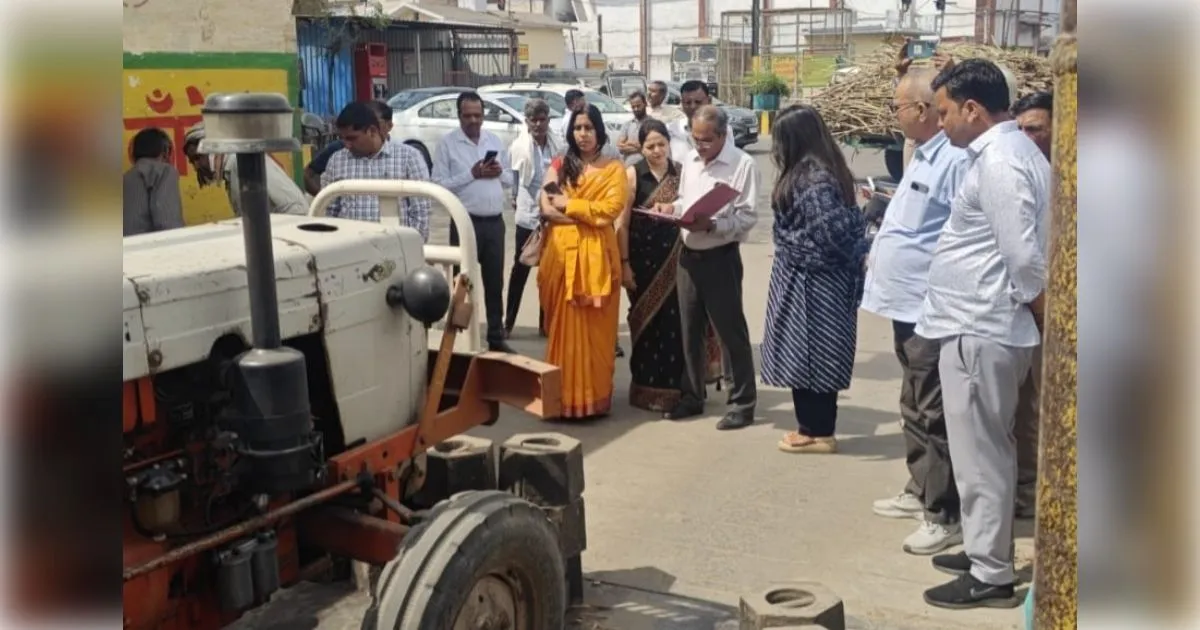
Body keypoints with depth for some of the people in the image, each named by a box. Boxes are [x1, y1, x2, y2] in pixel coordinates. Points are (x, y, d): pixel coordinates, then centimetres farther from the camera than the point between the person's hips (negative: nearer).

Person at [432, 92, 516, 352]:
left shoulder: (495, 141, 10)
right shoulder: (447, 143, -4)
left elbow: (510, 179, 14)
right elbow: (439, 185, -11)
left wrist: (499, 172, -8)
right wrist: (471, 174, -18)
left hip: (495, 222, 4)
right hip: (465, 222, -4)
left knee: (495, 282, 12)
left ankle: (496, 338, 22)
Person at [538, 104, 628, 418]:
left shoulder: (614, 168, 6)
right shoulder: (559, 165, 11)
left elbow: (611, 209, -8)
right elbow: (546, 208, -1)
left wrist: (569, 205, -5)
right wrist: (589, 214, -9)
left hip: (597, 255, -1)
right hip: (562, 252, 2)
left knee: (596, 328, 0)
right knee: (564, 327, 2)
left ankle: (594, 397, 6)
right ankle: (564, 396, 8)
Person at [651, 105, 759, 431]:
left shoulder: (742, 164, -12)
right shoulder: (690, 159, 10)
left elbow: (747, 217, -16)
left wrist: (711, 225, -28)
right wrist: (672, 208, 0)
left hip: (721, 257, -7)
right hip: (688, 255, 7)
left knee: (731, 331, 1)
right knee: (690, 330, 15)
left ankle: (743, 403, 11)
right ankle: (692, 396, 27)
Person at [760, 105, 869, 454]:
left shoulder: (813, 178, -20)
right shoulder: (813, 171, 11)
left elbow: (831, 230, -27)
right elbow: (846, 222, 13)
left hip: (811, 281, -10)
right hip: (809, 278, 10)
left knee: (807, 355, 0)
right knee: (807, 355, 15)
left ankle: (818, 432, 10)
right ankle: (813, 426, 23)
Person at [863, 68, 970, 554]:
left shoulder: (955, 160, -20)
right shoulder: (922, 156, 13)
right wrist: (879, 255, 21)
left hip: (931, 309, -10)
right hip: (907, 303, 10)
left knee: (933, 415, -2)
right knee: (914, 408, 20)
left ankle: (944, 516, 8)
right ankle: (920, 492, 34)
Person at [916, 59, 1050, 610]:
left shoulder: (999, 162, -19)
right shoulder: (1008, 151, 13)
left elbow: (1026, 260, -23)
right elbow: (1019, 250, 17)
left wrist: (1050, 325, -10)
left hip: (980, 332, -10)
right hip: (979, 326, 10)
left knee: (980, 455, 0)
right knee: (985, 452, 19)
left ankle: (990, 575, 10)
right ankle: (984, 550, 31)